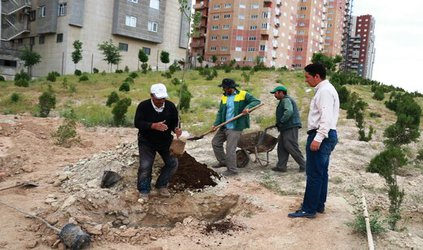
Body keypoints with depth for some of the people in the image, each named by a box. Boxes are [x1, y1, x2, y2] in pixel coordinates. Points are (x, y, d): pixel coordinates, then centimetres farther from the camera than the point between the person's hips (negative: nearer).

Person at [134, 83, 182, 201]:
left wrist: (176, 129, -26)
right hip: (146, 142, -3)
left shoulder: (170, 106, -9)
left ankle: (161, 185, 22)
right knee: (145, 166, -9)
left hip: (165, 141, 3)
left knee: (173, 163, 0)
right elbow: (137, 123, -22)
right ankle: (144, 190, 13)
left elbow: (175, 122, -2)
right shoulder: (143, 106, -17)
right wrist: (153, 125, -36)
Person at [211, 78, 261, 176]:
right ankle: (223, 162, 34)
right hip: (224, 127, 7)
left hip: (235, 128, -7)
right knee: (215, 142, 15)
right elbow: (220, 112, 7)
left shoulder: (243, 95, -7)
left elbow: (256, 101, -8)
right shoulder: (224, 97, 9)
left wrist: (248, 107, -27)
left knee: (230, 149, -7)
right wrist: (216, 124, -6)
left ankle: (232, 170, 9)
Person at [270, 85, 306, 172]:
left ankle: (303, 165, 2)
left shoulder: (286, 100, -12)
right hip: (286, 127, 11)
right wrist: (279, 124, 14)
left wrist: (281, 121, -22)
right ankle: (281, 166, 12)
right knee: (281, 147, 9)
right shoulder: (283, 101, 23)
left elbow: (289, 111, -29)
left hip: (291, 127, -11)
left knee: (291, 147, -8)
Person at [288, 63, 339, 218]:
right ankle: (319, 205, 23)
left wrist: (318, 138, -29)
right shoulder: (324, 90, 20)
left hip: (321, 136, -11)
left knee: (314, 174, -7)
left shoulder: (324, 91, -14)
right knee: (321, 173, 14)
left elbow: (326, 117, -23)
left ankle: (309, 209, -1)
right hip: (326, 135, 11)